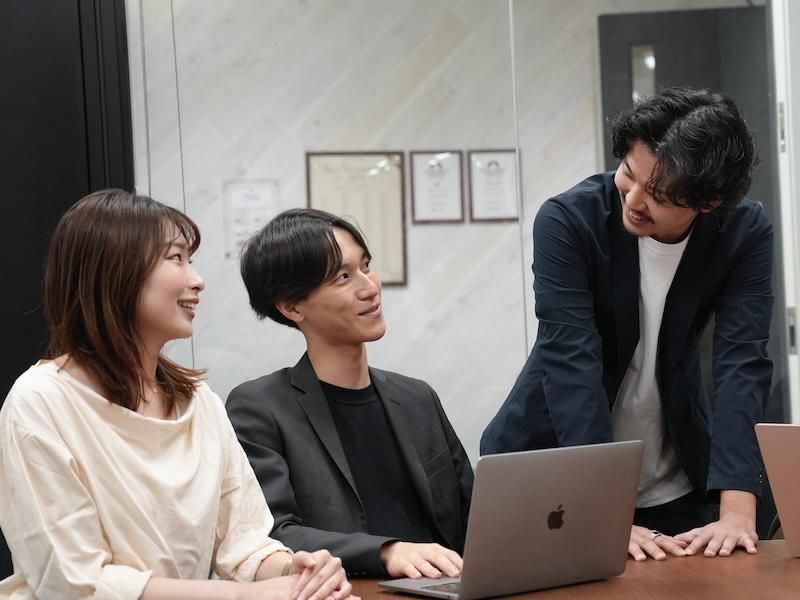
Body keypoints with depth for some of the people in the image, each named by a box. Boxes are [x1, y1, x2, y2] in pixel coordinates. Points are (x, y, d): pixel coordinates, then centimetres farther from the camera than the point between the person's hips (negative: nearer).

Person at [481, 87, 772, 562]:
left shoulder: (745, 234, -13)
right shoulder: (568, 221, -21)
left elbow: (743, 365, -20)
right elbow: (571, 365, -28)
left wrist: (737, 511, -33)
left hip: (677, 485, 3)